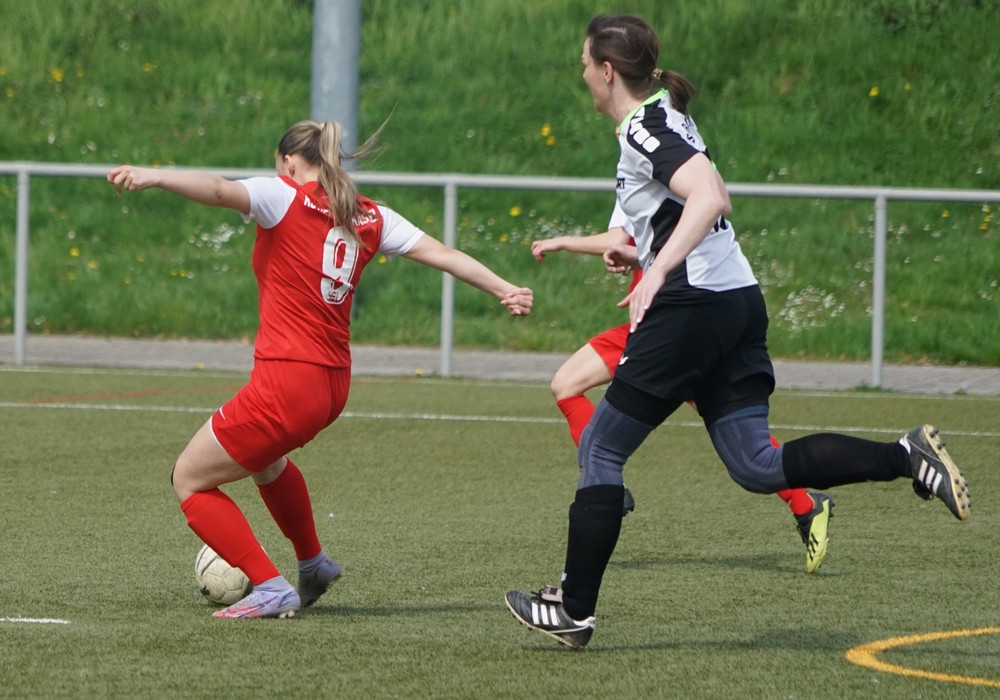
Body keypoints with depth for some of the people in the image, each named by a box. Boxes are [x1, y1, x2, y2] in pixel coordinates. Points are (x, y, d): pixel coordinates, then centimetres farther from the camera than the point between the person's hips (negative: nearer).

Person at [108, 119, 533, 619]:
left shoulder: (286, 198, -7)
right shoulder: (368, 217, 11)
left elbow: (220, 191, -24)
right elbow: (439, 253, 11)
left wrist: (153, 177, -39)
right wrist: (505, 290, 20)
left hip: (286, 380, -8)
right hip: (333, 383, 8)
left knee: (190, 480, 5)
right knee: (263, 458, 39)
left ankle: (270, 589, -4)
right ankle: (313, 565, 48)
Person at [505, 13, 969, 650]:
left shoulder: (644, 128, -11)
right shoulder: (665, 119, 18)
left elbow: (710, 196, -27)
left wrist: (657, 270, -33)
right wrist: (646, 255, 33)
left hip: (691, 305, -9)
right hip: (738, 301, 9)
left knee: (599, 450, 1)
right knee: (757, 466, 4)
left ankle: (574, 610, 4)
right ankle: (909, 458, -9)